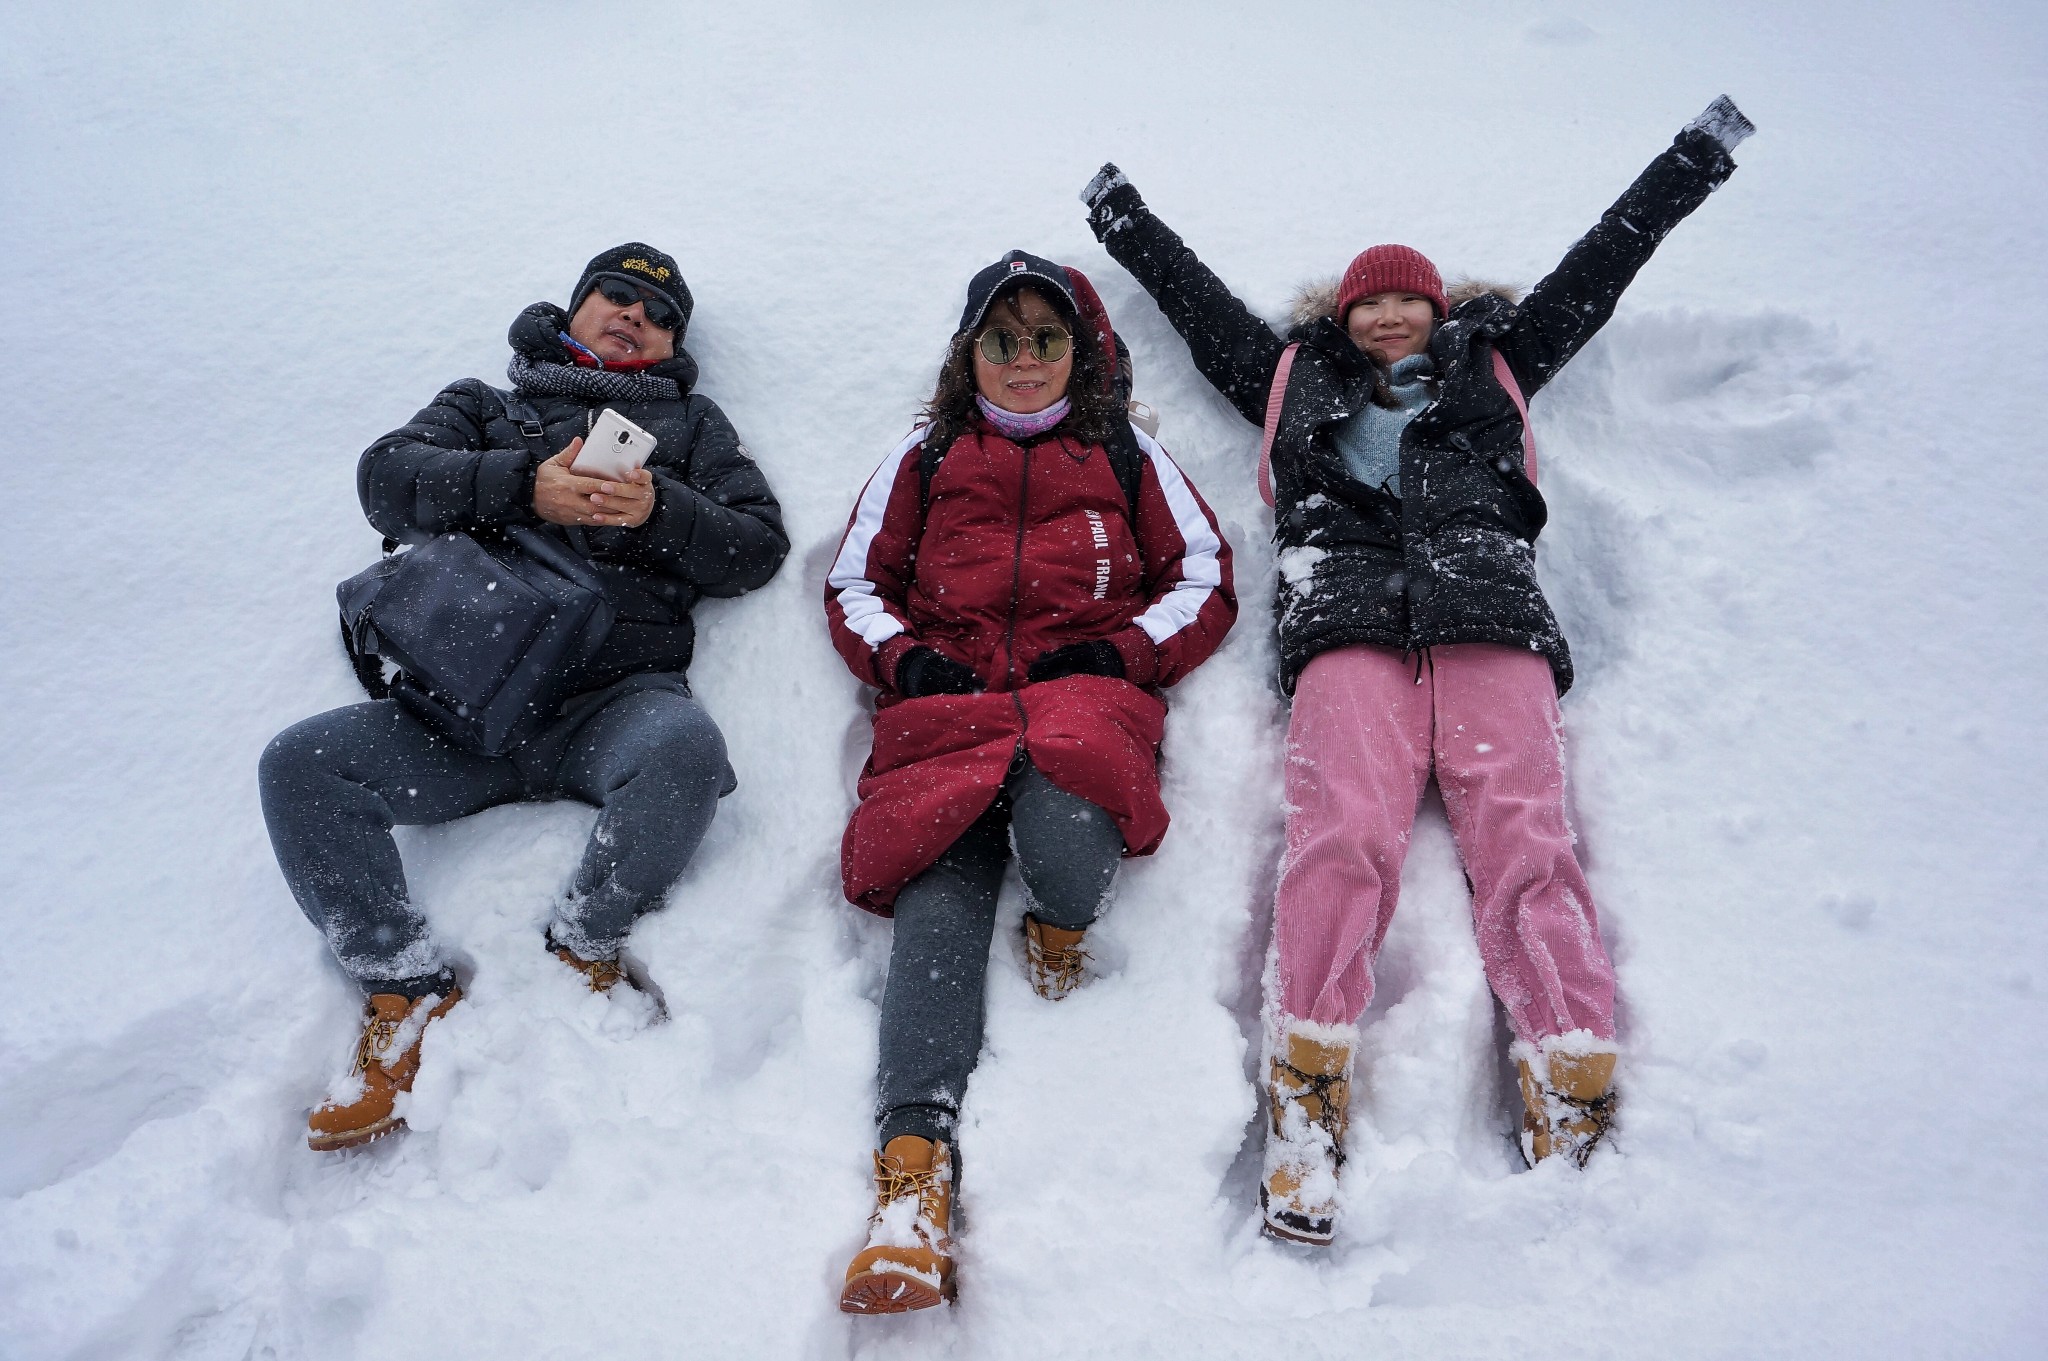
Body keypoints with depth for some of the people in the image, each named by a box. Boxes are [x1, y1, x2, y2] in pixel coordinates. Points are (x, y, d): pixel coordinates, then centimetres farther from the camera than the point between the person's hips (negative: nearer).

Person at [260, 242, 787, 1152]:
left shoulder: (690, 423, 24)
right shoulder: (486, 405, 25)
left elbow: (758, 547, 11)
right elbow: (387, 478, 5)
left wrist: (661, 513, -8)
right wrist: (526, 488, -10)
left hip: (619, 695, -2)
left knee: (684, 749, -36)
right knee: (300, 765, -19)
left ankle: (584, 952, -14)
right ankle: (409, 993, -13)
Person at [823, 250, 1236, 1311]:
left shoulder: (1128, 456, 26)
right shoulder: (924, 458, 28)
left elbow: (1205, 581, 20)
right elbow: (855, 582, 24)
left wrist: (1121, 650, 1)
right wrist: (905, 658, 3)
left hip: (1086, 689, -1)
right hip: (947, 694, 1)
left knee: (1063, 834, -38)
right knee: (939, 895, -27)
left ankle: (1061, 935, -3)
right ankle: (914, 1163, -37)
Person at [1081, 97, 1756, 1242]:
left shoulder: (1493, 367, 33)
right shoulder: (1296, 377, 31)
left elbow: (1598, 272, 38)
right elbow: (1201, 299, 41)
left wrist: (1696, 160, 44)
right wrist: (1122, 217, 51)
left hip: (1492, 627, 1)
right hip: (1351, 630, -1)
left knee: (1524, 839, -17)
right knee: (1347, 829, -23)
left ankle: (1574, 1102, -24)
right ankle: (1310, 1099, -28)